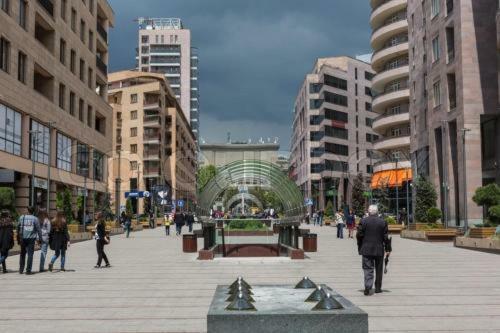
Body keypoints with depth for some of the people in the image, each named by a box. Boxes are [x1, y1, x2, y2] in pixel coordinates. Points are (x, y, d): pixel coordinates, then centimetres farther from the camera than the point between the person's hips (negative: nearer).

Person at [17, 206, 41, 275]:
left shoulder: (21, 217, 4)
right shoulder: (35, 219, -4)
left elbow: (18, 227, 7)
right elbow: (38, 229, -3)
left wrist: (18, 237, 16)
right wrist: (40, 238, 5)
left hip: (23, 238, 3)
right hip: (31, 238, -3)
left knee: (22, 254, 15)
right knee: (30, 254, 0)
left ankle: (21, 270, 17)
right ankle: (28, 270, -3)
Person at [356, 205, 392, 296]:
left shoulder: (363, 221, -4)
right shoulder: (383, 222, -2)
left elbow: (359, 235, -3)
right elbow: (386, 237, -1)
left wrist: (360, 248, 8)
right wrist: (388, 249, 6)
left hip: (366, 250, -1)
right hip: (379, 250, 1)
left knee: (368, 269, -1)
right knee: (379, 270, 14)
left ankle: (367, 287, -17)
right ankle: (378, 288, 20)